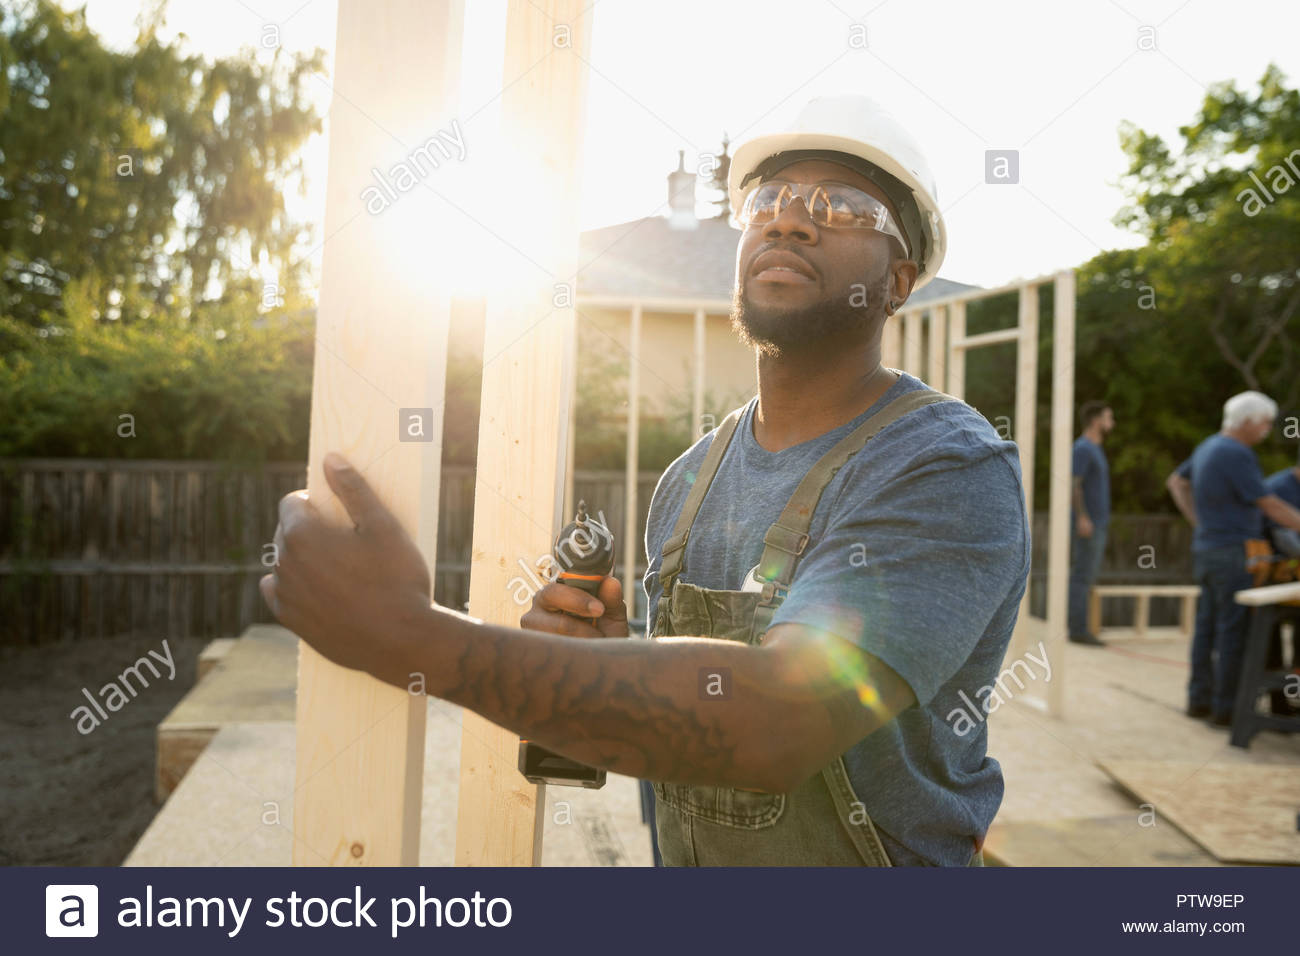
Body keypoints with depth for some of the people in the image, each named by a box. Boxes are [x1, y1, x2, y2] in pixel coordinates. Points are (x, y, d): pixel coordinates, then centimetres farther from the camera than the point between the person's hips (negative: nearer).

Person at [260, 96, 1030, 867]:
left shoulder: (955, 471, -22)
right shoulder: (691, 482, -1)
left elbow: (775, 722, -33)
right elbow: (674, 713, 8)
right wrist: (602, 655, -14)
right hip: (683, 850, 5)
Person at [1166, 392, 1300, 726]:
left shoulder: (1210, 446, 12)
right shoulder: (1236, 454, -17)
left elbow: (1176, 482, 24)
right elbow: (1270, 505, -17)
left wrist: (1197, 521, 18)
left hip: (1206, 547, 9)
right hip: (1232, 553, -9)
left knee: (1208, 626, 11)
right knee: (1234, 630, -4)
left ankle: (1200, 699, 16)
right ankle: (1226, 708, 1)